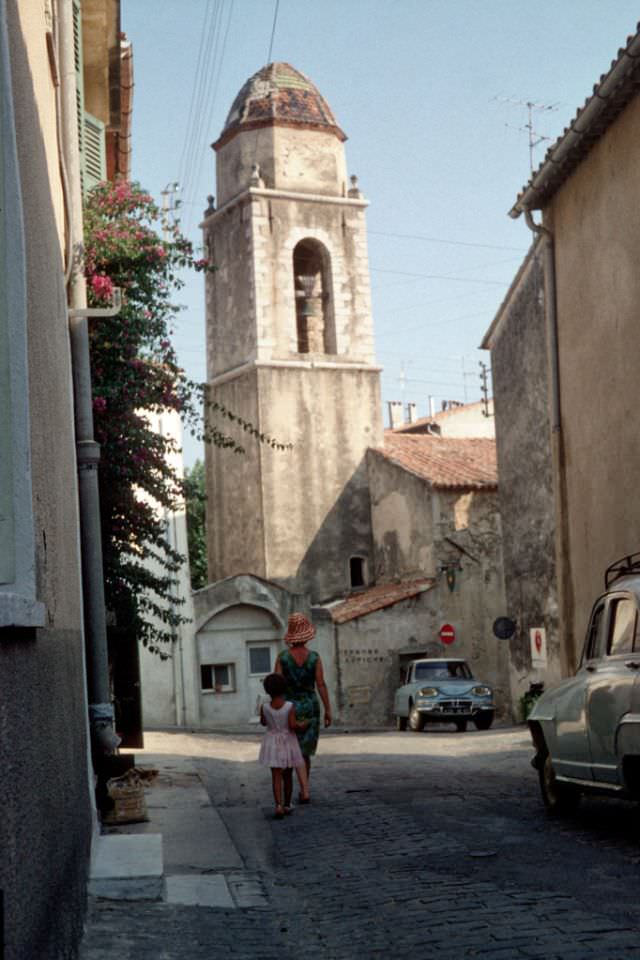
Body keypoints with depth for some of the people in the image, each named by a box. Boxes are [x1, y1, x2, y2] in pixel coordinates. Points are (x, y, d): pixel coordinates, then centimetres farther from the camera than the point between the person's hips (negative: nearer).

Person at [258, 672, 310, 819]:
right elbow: (292, 725, -22)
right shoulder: (290, 706, -15)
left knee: (276, 776, -2)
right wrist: (303, 725, -2)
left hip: (272, 744, 0)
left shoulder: (265, 707, -8)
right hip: (288, 743, 0)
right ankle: (287, 805, 23)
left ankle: (278, 806, -17)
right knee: (288, 775, 15)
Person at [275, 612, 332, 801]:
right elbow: (321, 685, -7)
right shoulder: (314, 657, -6)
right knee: (305, 750, 17)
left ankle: (304, 791, -12)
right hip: (310, 707, 1)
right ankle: (303, 790, 20)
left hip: (290, 708, -1)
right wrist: (328, 710, -1)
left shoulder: (282, 656, -8)